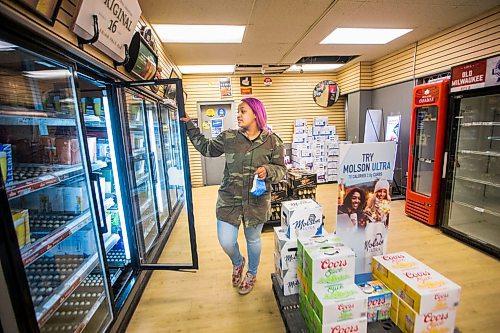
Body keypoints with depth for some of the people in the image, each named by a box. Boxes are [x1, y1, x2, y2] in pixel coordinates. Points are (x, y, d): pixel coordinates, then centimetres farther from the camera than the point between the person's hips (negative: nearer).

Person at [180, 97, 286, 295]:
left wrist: (268, 171, -21)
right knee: (226, 242, 2)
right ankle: (237, 263, 41)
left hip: (256, 202, -1)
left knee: (253, 240, 18)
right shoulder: (228, 137, -2)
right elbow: (206, 148, 13)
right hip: (229, 200, 1)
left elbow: (281, 169, 0)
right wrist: (189, 126, 12)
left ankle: (251, 274, 49)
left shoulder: (272, 141, -5)